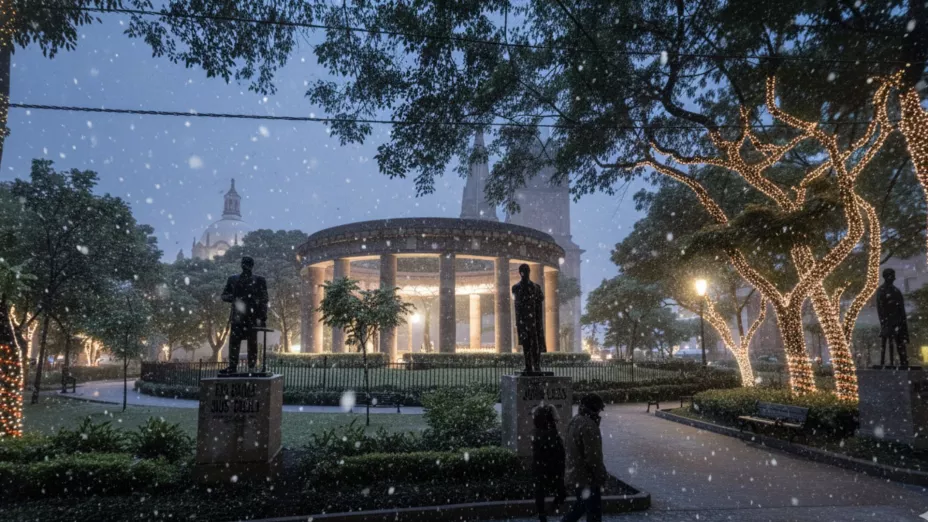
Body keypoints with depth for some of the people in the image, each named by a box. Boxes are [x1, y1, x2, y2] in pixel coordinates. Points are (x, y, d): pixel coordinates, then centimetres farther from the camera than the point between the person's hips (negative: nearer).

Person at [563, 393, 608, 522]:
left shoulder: (574, 421, 8)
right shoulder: (589, 425, -24)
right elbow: (593, 455, -25)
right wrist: (601, 475, -14)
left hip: (575, 474, 9)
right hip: (587, 477, -9)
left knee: (581, 506, 24)